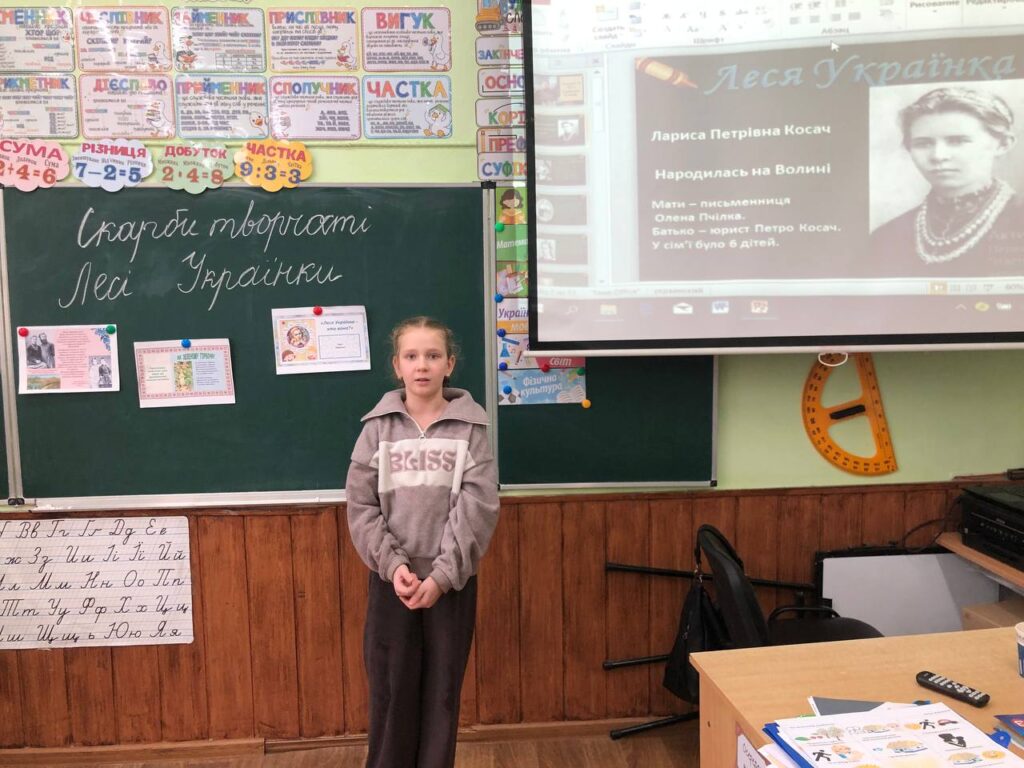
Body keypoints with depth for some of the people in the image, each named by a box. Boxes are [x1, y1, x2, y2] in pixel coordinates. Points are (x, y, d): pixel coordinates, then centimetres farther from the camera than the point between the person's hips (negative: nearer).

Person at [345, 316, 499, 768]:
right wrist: (392, 564, -14)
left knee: (443, 691, 10)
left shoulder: (471, 428, -3)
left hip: (451, 581, 0)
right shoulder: (378, 427, 0)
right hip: (391, 579, 1)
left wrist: (442, 575, -16)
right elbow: (361, 506, -2)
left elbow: (478, 509, -9)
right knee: (390, 690, 8)